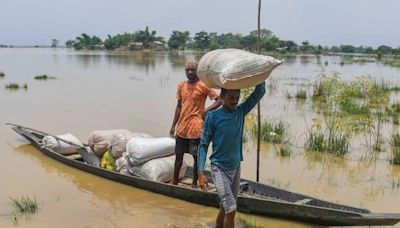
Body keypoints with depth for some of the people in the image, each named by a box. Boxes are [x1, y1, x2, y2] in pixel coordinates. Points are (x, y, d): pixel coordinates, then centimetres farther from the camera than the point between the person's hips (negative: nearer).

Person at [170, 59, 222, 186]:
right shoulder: (181, 86, 7)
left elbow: (219, 101, -8)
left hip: (196, 129, -5)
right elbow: (179, 106, 14)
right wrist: (173, 125, 12)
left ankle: (194, 183, 19)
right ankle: (174, 181, 25)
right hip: (181, 128, 5)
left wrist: (206, 111, -20)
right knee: (178, 155, 12)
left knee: (196, 156, 5)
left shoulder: (203, 86, -8)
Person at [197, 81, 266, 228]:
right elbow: (203, 145, -11)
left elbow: (260, 92, -3)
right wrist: (200, 173, -16)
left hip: (236, 167, 5)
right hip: (219, 168, -5)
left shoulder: (240, 112, -1)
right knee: (231, 209, -10)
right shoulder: (213, 116, -14)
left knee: (225, 207, 17)